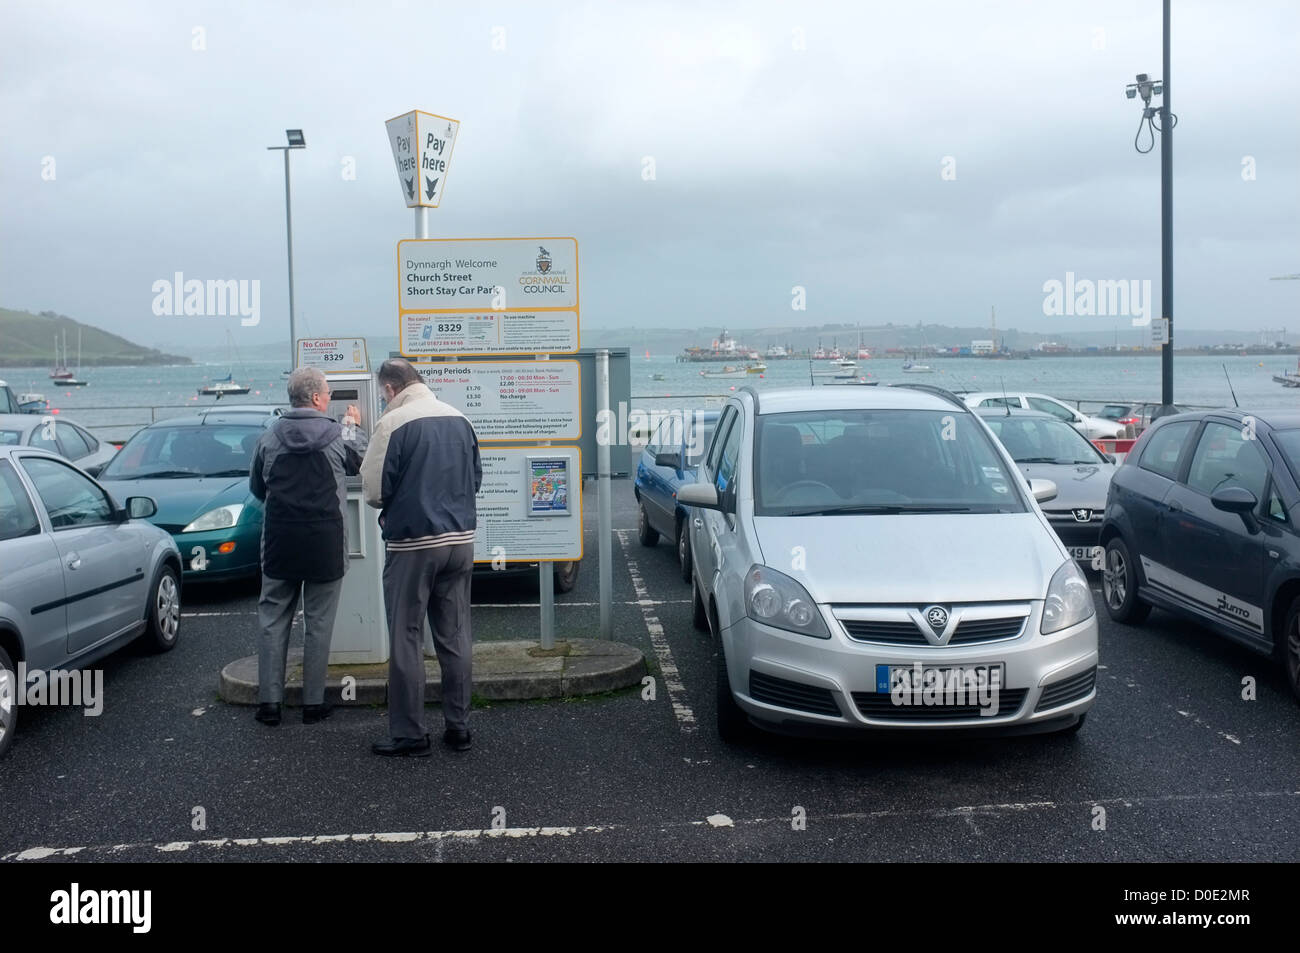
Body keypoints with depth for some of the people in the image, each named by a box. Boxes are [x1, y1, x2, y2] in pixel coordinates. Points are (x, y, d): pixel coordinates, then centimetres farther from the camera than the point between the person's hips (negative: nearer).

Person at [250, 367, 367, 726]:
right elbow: (358, 463, 15)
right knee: (319, 623, 7)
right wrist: (355, 426, 30)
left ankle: (269, 702, 11)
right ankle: (313, 702, 12)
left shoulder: (269, 438, -1)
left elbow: (257, 488, 10)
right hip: (325, 542, -2)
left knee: (273, 619, 11)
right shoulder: (338, 436, -7)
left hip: (280, 542, 2)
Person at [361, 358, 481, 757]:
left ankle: (409, 735, 8)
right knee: (455, 636, 12)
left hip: (412, 544, -5)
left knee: (406, 641, 3)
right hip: (460, 540, 5)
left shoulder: (392, 423, -11)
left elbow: (375, 491, -9)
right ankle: (458, 727, 17)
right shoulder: (459, 418, 6)